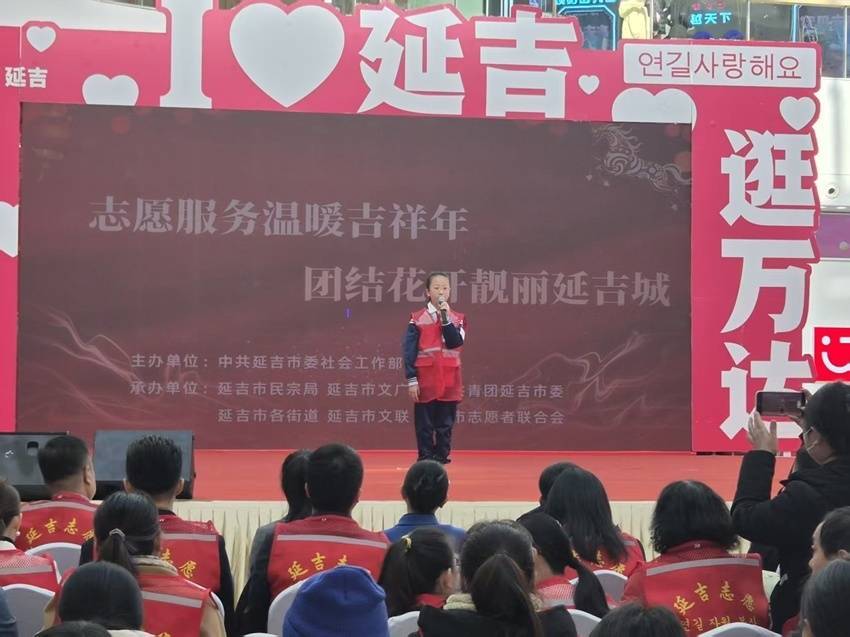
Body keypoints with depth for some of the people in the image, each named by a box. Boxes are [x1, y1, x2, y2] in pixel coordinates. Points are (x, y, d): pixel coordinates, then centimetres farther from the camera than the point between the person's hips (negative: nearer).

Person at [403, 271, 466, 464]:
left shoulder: (458, 319, 7)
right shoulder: (417, 319, -1)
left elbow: (456, 343, -11)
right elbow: (409, 351, -3)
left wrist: (445, 318, -14)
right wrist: (411, 379, -9)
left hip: (449, 382, 2)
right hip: (425, 381, -2)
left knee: (445, 425, 6)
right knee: (424, 425, 2)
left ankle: (441, 459, 14)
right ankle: (426, 461, 9)